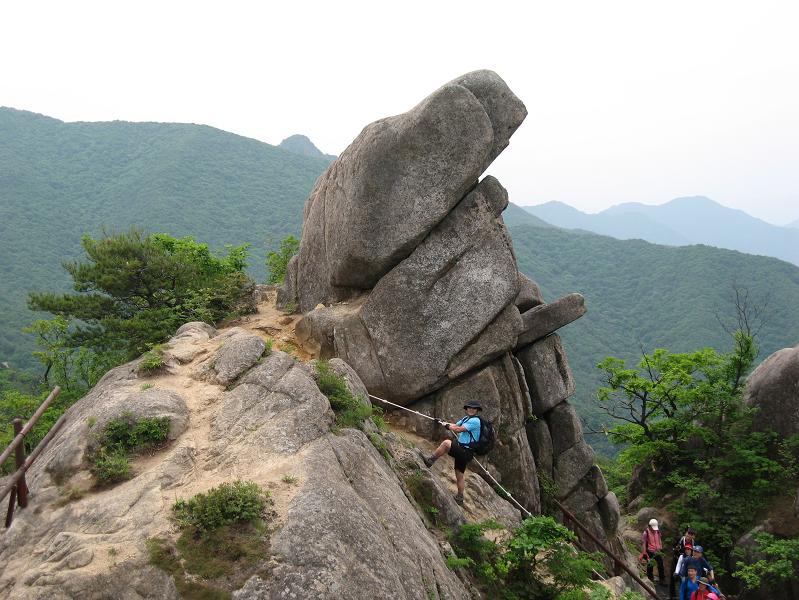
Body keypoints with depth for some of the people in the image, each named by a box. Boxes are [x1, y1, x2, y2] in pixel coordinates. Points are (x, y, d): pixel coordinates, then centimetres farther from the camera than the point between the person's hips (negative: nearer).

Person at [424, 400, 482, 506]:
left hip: (465, 452, -10)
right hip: (461, 450, 10)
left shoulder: (475, 421, -13)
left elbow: (458, 429, -17)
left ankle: (429, 461, -20)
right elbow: (455, 426, 14)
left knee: (446, 443, -30)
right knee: (459, 476, 16)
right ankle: (459, 498, 26)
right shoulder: (466, 418, 18)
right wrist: (446, 423, -3)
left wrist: (447, 425, -3)